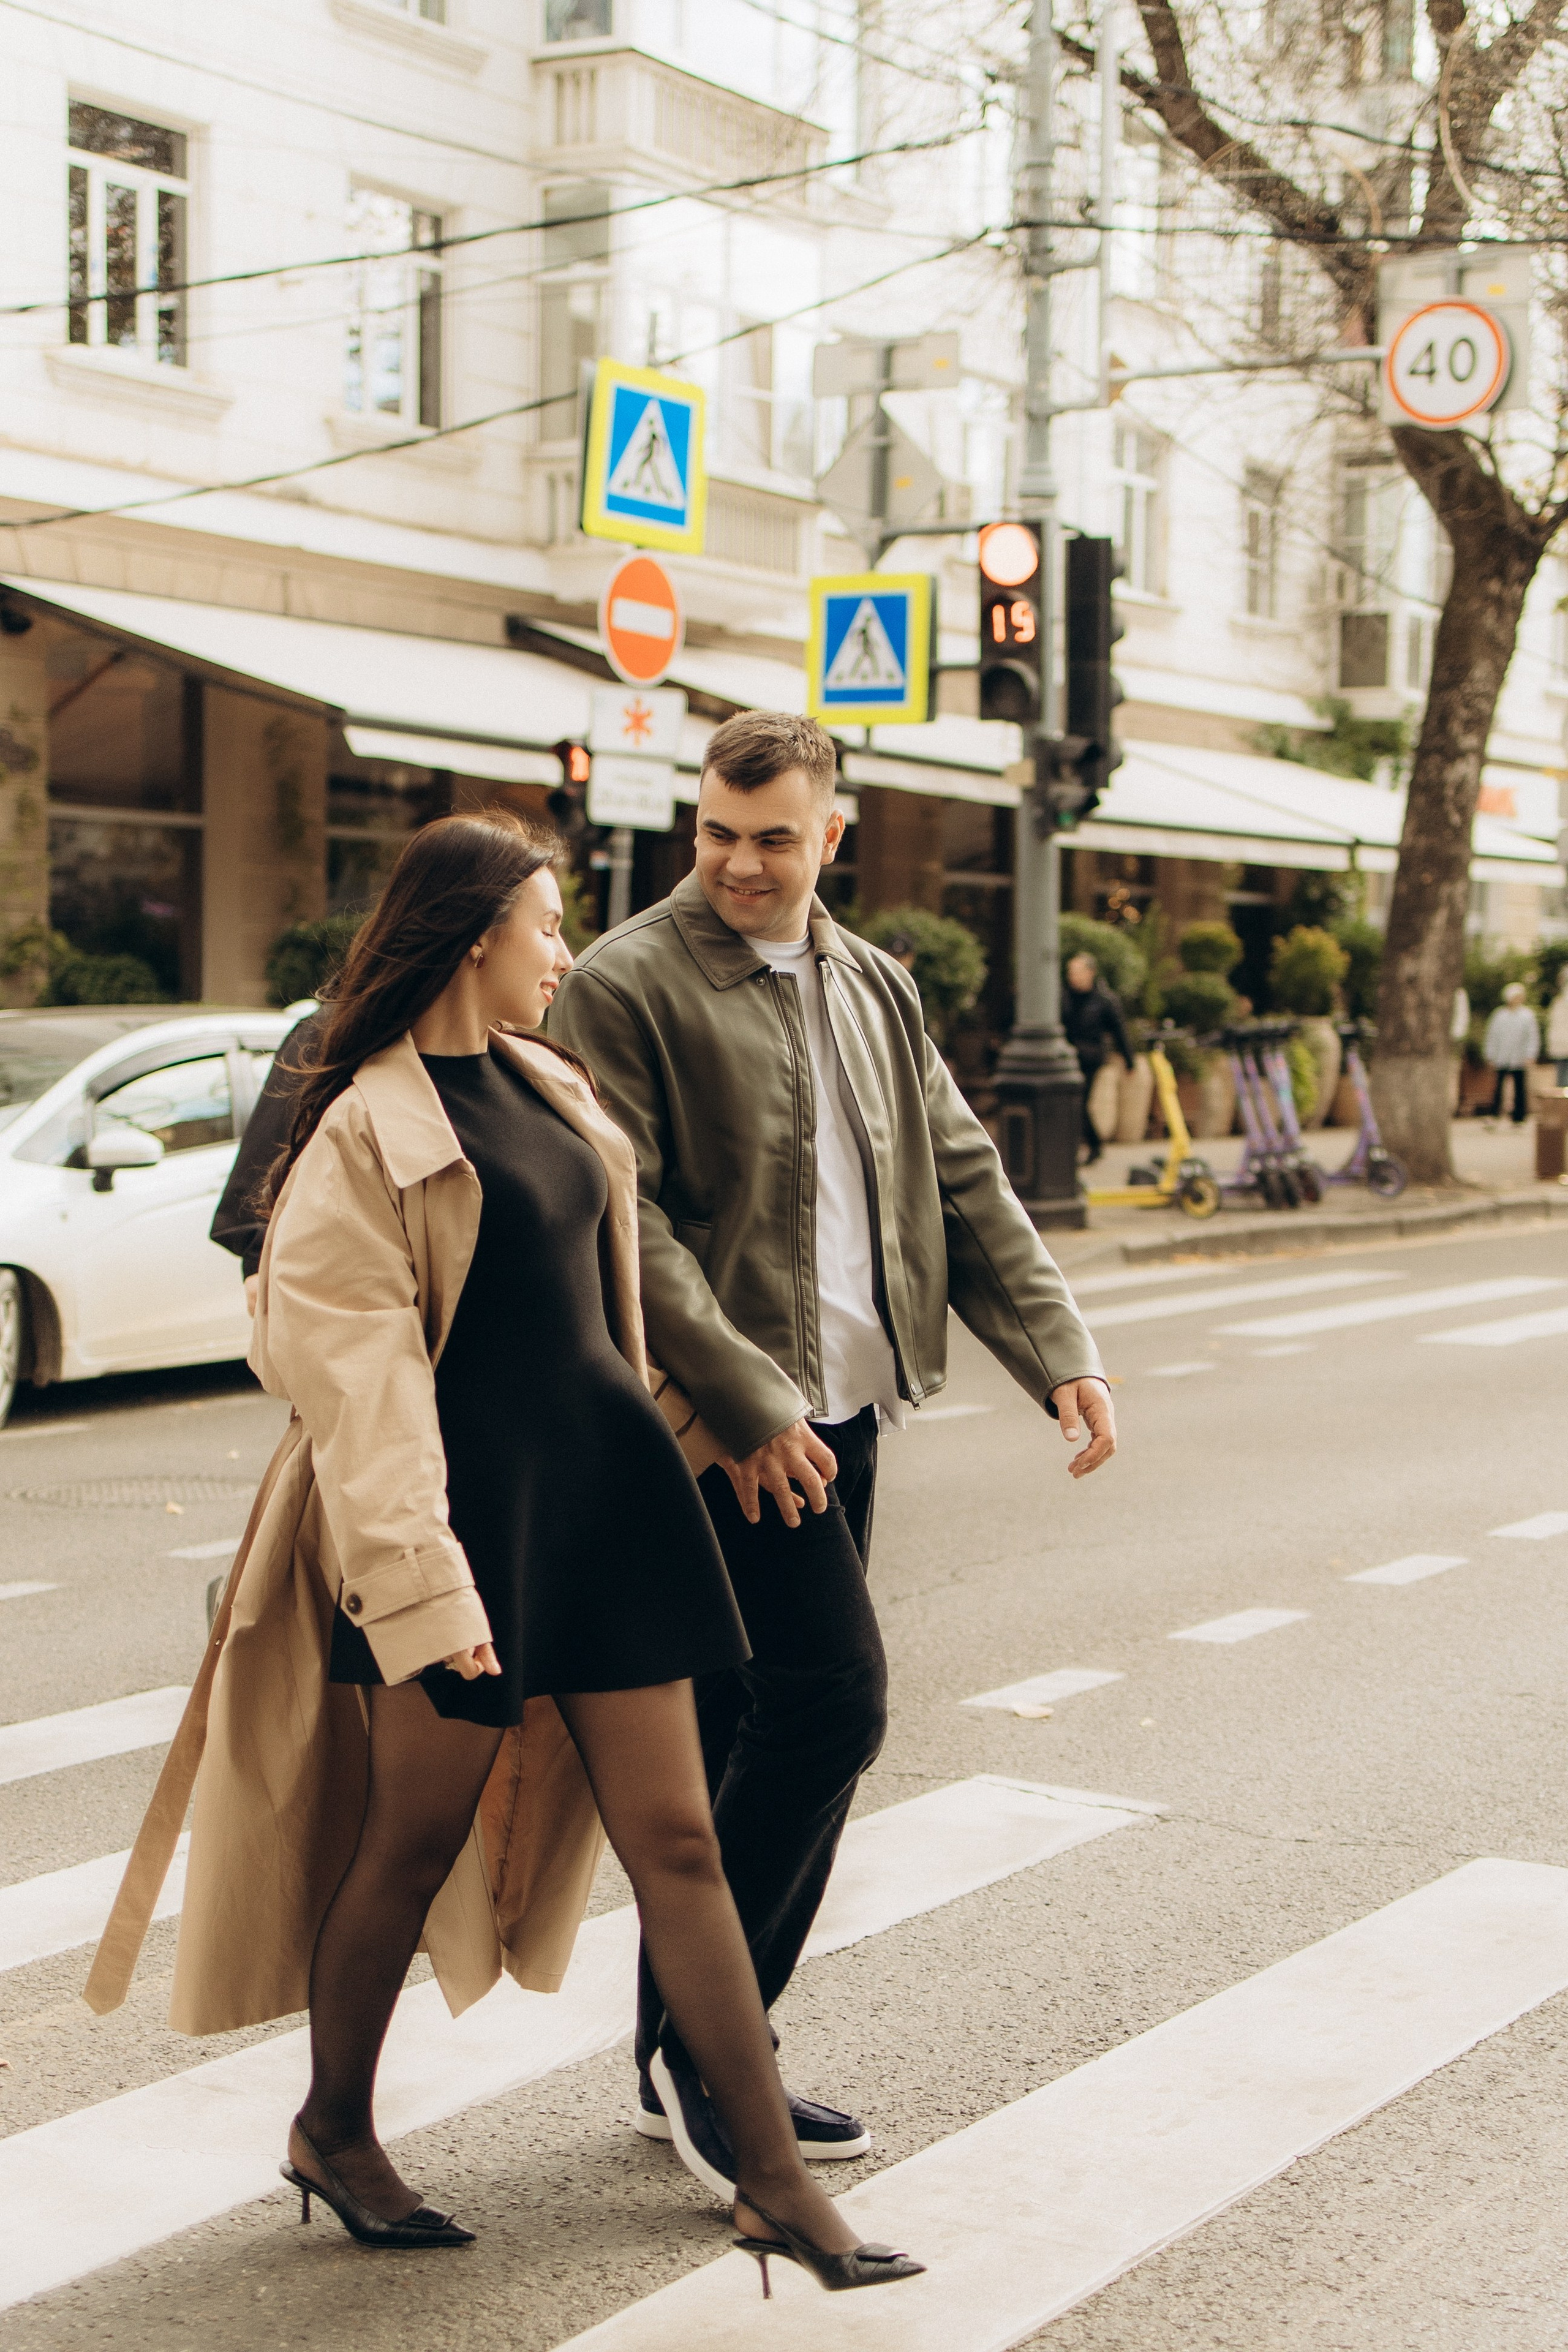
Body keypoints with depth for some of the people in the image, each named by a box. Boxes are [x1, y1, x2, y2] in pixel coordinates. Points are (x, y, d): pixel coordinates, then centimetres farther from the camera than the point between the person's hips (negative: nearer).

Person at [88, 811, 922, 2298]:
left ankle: (775, 2185, 9)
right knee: (412, 1834, 9)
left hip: (601, 1488, 7)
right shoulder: (366, 1129, -11)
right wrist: (417, 1580, -23)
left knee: (676, 1843, 5)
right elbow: (351, 1372, -17)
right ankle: (333, 2133, 31)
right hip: (468, 1502, -7)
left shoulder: (548, 1090, 13)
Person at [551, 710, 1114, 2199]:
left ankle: (690, 2066, 22)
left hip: (845, 1415, 7)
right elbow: (623, 1223, -14)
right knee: (831, 1700, -14)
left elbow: (963, 1180, 16)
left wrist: (1057, 1350, 4)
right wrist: (742, 1400, -20)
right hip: (727, 1421, -7)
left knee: (756, 1737, 11)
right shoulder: (626, 987, -7)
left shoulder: (876, 990, 16)